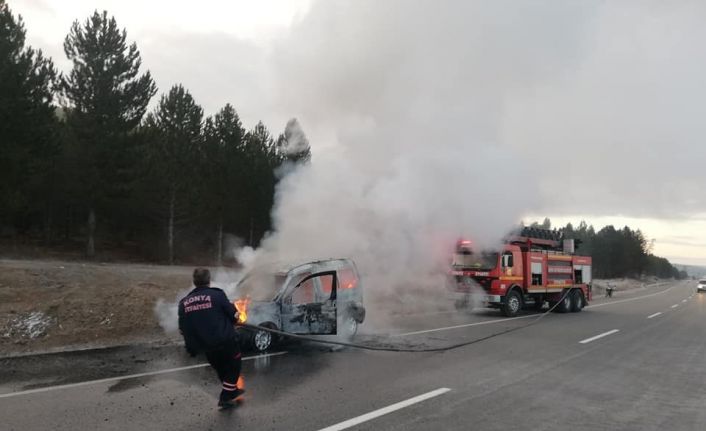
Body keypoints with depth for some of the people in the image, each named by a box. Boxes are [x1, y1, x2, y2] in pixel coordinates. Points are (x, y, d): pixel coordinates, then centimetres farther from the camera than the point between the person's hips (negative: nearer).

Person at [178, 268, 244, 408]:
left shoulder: (184, 302, 3)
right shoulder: (217, 295, -11)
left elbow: (182, 329, 7)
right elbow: (234, 316, -7)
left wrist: (190, 346, 21)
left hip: (207, 347, 5)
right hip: (226, 341, -5)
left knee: (221, 369, 25)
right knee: (233, 368, 15)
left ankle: (232, 391, 36)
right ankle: (225, 397, 13)